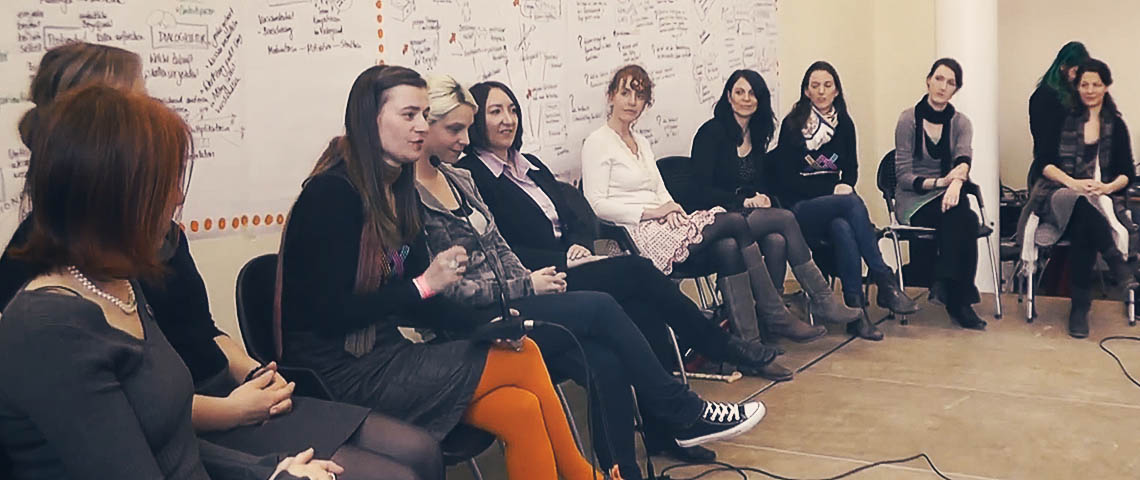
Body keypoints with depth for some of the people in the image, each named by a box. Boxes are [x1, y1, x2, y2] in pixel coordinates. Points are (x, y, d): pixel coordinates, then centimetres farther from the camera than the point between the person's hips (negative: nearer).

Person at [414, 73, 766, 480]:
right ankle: (684, 412, -1)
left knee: (605, 363, -15)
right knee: (600, 308, -16)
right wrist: (526, 287, -12)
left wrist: (530, 279, -4)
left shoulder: (459, 179, 15)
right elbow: (441, 288, -17)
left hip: (506, 305, 8)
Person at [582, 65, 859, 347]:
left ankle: (747, 341, -23)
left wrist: (670, 208, -3)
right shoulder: (597, 143, 0)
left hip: (663, 225, 8)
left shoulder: (641, 143, 25)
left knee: (727, 247, -22)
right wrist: (651, 212, -14)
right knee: (736, 223, -18)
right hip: (639, 235, -8)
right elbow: (597, 205, -9)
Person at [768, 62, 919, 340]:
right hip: (802, 208, -3)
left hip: (835, 203, 4)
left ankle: (855, 306, -40)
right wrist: (833, 189, -11)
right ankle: (884, 281, -36)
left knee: (841, 228, -35)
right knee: (852, 203, -34)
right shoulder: (792, 124, 0)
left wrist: (845, 186, -5)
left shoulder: (844, 123, 14)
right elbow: (787, 178, -5)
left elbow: (851, 169, 18)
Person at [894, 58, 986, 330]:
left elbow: (964, 157, -16)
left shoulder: (960, 123, 7)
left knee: (962, 219, -33)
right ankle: (959, 300, -27)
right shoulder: (909, 119, -2)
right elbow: (903, 175, -7)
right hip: (913, 199, -3)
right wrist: (938, 182, -23)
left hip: (948, 195, 3)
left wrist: (956, 182, -39)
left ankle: (953, 296, -25)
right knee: (962, 218, -32)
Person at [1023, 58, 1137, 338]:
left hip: (1102, 200, 1)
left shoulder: (1116, 125, 15)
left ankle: (1080, 306, -31)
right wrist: (1073, 183, -16)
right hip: (1061, 196, -1)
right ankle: (1119, 266, -40)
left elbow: (1127, 173, 10)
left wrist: (1108, 187, -13)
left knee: (1083, 231, -36)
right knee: (1083, 206, -40)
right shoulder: (1063, 119, 11)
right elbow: (1045, 164, 2)